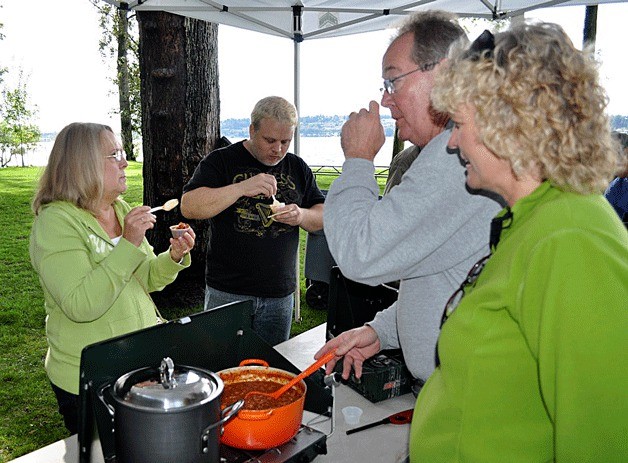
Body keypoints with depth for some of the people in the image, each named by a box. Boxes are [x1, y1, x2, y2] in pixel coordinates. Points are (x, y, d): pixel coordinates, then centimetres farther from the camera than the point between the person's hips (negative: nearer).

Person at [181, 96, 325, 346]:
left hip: (280, 295, 3)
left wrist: (301, 216, -12)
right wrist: (241, 188, -25)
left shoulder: (298, 168, 9)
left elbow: (324, 216, 11)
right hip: (227, 293, -3)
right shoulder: (221, 161, -3)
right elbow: (189, 207, -15)